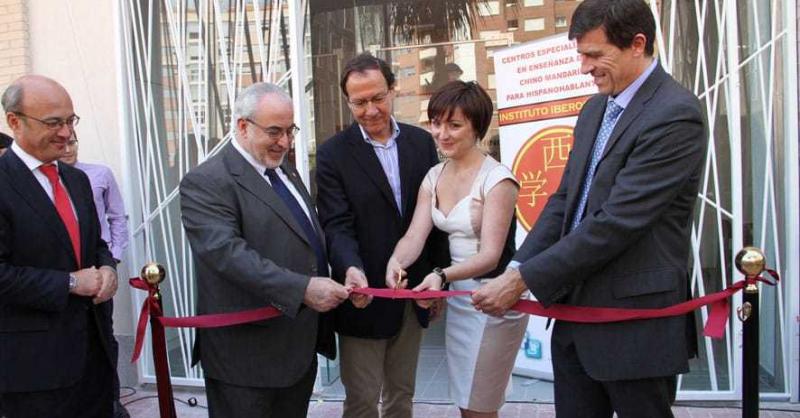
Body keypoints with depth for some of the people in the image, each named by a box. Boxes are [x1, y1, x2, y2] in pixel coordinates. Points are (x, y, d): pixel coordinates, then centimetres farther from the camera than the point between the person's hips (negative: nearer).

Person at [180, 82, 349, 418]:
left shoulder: (285, 171, 14)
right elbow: (227, 252, -27)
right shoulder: (206, 183, -15)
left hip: (301, 346, 8)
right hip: (247, 353, -8)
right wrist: (303, 289, -32)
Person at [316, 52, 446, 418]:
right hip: (365, 296, -3)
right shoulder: (333, 154, -7)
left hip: (413, 295, 4)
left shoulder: (421, 142, 4)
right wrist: (351, 269, -34)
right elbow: (337, 225, -15)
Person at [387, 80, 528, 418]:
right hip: (457, 297, 7)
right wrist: (396, 261, -26)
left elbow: (490, 254, -22)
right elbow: (415, 235, -4)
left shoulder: (497, 179, -16)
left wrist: (442, 276, -39)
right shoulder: (434, 176, 5)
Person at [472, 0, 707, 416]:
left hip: (634, 321, -7)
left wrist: (523, 279, -20)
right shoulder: (596, 109, 10)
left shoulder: (675, 115, -17)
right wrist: (517, 270, -2)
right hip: (574, 308, 8)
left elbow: (616, 222, -23)